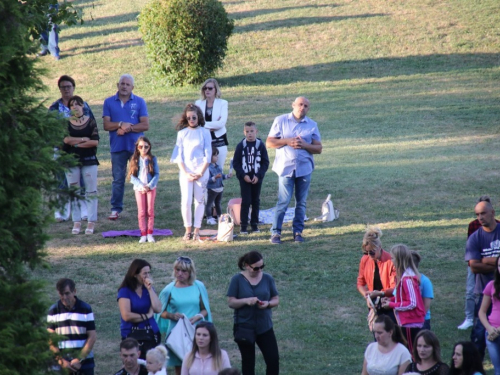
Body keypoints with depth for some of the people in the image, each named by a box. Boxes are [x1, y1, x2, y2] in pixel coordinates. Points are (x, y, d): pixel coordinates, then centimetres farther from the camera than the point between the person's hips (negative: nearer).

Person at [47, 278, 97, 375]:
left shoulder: (85, 309, 0)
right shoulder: (54, 311, 2)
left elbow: (92, 336, -3)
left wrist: (79, 359, -11)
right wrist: (61, 361, -11)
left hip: (84, 363, 0)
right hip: (62, 364, 0)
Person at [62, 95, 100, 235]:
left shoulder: (90, 121, 2)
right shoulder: (66, 123, 3)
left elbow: (95, 141, -8)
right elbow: (66, 139, -12)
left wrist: (76, 143, -9)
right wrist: (84, 139, -8)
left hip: (89, 160, -1)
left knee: (91, 191, -2)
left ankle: (91, 222, 0)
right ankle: (76, 222, 8)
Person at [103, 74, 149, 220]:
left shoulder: (139, 102, 3)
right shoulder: (109, 102, 6)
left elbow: (145, 125, -4)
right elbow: (106, 125, -2)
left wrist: (128, 128, -14)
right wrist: (121, 124, -17)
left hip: (136, 146, -1)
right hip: (117, 146, 1)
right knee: (118, 179, 5)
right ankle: (116, 209, 9)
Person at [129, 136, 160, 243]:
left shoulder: (152, 159, -2)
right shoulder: (135, 160, 0)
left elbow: (157, 174, -4)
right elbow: (132, 176, -3)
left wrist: (150, 186, -17)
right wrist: (141, 186, -16)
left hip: (151, 187, 0)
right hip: (139, 188, 0)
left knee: (150, 211, 2)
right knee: (141, 212, 1)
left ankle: (150, 233, 7)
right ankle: (143, 234, 4)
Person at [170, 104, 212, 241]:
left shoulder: (204, 133, 2)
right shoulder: (182, 133, 4)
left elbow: (208, 155, 0)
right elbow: (178, 155, 3)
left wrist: (201, 173, -9)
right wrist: (185, 173, -8)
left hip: (201, 171, 0)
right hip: (186, 171, 0)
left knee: (199, 200, 1)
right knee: (186, 201, -7)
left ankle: (197, 230, 6)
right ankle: (188, 230, 3)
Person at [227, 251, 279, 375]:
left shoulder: (267, 278, 0)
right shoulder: (237, 280, -7)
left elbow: (276, 299, 5)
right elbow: (231, 302, -8)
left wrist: (268, 303, -17)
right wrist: (246, 301, -26)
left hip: (265, 327, 2)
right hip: (244, 327, -2)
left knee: (273, 359, -4)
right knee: (248, 362, 11)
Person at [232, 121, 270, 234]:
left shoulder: (260, 145, -1)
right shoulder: (241, 145, -3)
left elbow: (265, 162, 1)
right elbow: (236, 163, -1)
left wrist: (258, 176, -9)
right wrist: (243, 175, -11)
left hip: (257, 178, 1)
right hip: (244, 178, -1)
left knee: (256, 201, 8)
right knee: (245, 201, -4)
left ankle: (254, 224, 16)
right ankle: (243, 225, 0)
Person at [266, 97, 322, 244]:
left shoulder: (312, 125, 8)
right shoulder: (281, 121, 3)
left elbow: (318, 148, 5)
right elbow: (269, 143, 1)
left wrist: (304, 145, -12)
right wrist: (287, 141, -12)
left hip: (304, 167, 3)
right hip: (286, 167, -2)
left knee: (301, 202, 6)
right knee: (283, 201, -7)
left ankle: (298, 231, 14)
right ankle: (275, 232, -2)